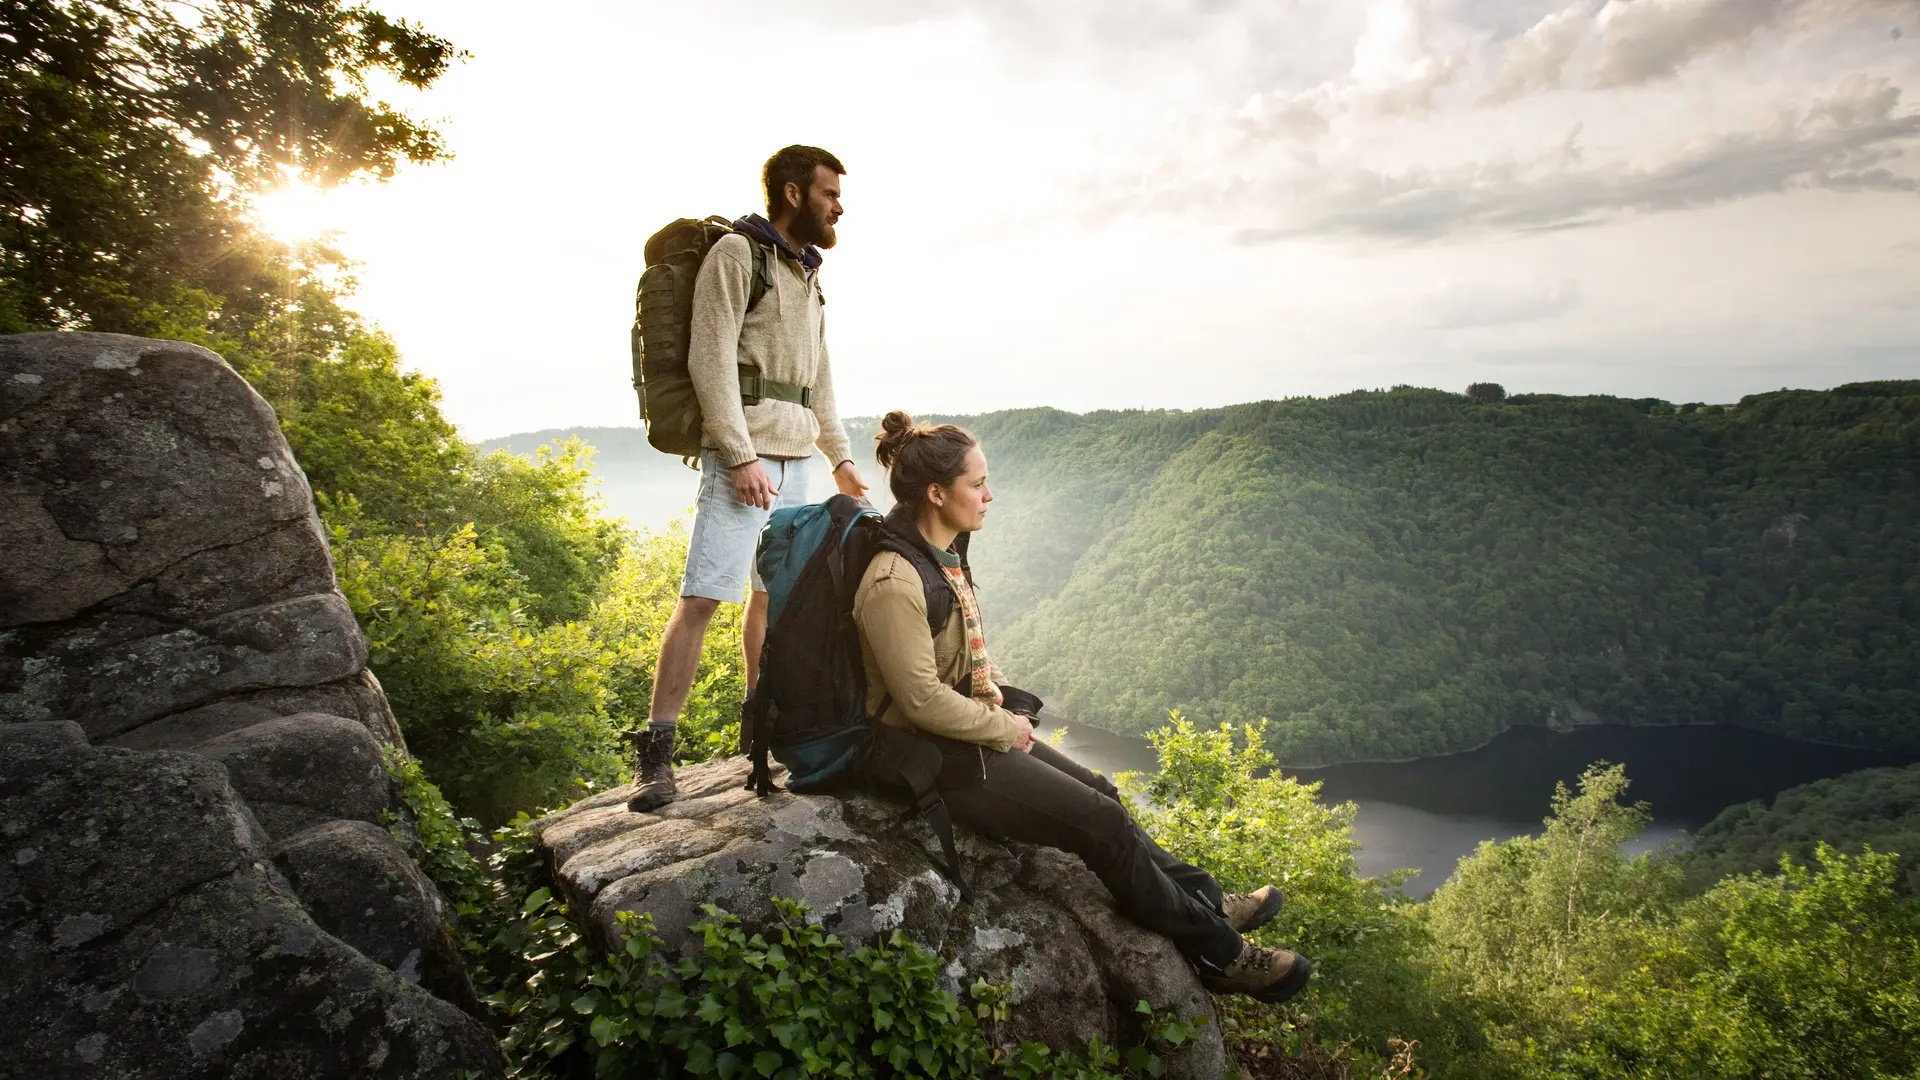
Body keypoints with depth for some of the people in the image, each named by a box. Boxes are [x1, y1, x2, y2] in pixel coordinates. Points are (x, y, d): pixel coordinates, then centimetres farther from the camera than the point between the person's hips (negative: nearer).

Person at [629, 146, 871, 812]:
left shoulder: (808, 274, 20)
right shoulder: (737, 254, -4)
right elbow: (711, 360, -13)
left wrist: (840, 456, 21)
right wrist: (740, 456, -20)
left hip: (795, 457, 8)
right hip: (742, 451, -8)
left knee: (774, 593, 10)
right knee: (704, 595, -12)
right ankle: (656, 752, -8)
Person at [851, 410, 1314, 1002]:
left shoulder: (943, 555, 5)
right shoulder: (895, 582, -26)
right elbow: (924, 700, -25)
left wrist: (1003, 698, 5)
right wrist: (1006, 728, -13)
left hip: (978, 730, 9)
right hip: (940, 759, -9)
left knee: (1100, 793, 11)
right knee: (1103, 823, -6)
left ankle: (1206, 900, 27)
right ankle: (1216, 952, 11)